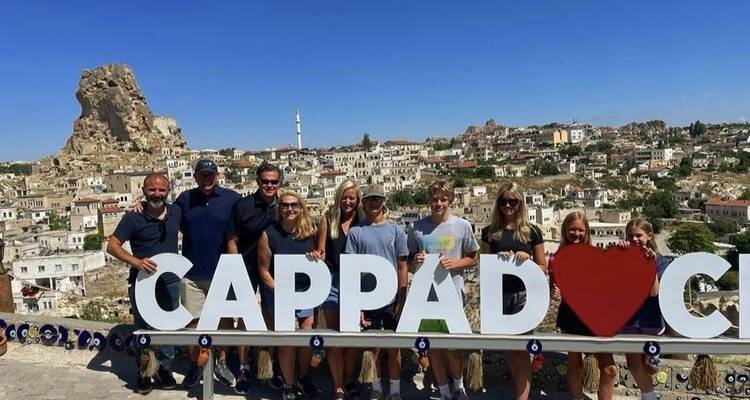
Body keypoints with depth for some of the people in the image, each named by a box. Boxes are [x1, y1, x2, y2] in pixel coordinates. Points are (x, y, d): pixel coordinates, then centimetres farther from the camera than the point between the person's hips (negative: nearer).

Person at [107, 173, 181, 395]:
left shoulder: (176, 212, -2)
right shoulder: (133, 217, -13)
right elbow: (112, 246, -12)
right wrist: (136, 262, -28)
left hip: (170, 282, 3)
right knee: (142, 328, 11)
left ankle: (165, 368, 29)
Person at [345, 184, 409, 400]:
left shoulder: (395, 230, 2)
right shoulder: (356, 231, 1)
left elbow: (403, 267, 2)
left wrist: (401, 300, -3)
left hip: (392, 299, 0)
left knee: (394, 346, 8)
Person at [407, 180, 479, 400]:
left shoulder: (462, 225, -1)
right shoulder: (417, 227, 2)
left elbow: (473, 259, 7)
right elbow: (408, 260, 11)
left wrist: (454, 263, -12)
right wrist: (416, 261, -11)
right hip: (425, 295, 2)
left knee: (452, 347, 5)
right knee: (434, 347, 12)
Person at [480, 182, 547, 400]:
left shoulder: (532, 231, 4)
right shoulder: (490, 232, 7)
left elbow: (543, 267, 7)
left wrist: (526, 261, -13)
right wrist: (497, 259, -10)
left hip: (523, 295, -2)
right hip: (498, 296, 2)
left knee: (521, 349, -3)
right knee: (510, 349, 12)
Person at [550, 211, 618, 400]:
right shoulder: (557, 258, -1)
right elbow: (554, 289, 5)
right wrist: (554, 293, -19)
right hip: (571, 315, -1)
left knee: (609, 368, -1)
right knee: (574, 363, 14)